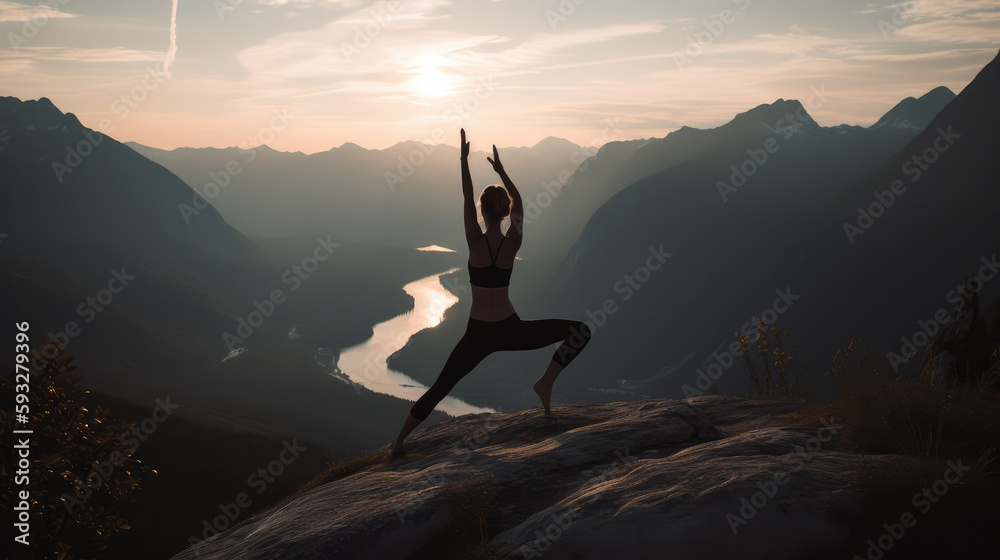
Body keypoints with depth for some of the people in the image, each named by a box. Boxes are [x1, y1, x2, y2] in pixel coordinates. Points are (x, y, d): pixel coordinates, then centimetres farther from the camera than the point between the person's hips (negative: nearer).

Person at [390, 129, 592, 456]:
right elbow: (517, 200, 8)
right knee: (580, 332, 9)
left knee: (439, 388, 15)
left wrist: (464, 159, 5)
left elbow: (467, 197, -1)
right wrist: (501, 170, 18)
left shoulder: (475, 241, -12)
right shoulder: (513, 243, -9)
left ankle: (399, 440, 20)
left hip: (478, 335, 1)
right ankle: (546, 381, -6)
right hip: (510, 331, -1)